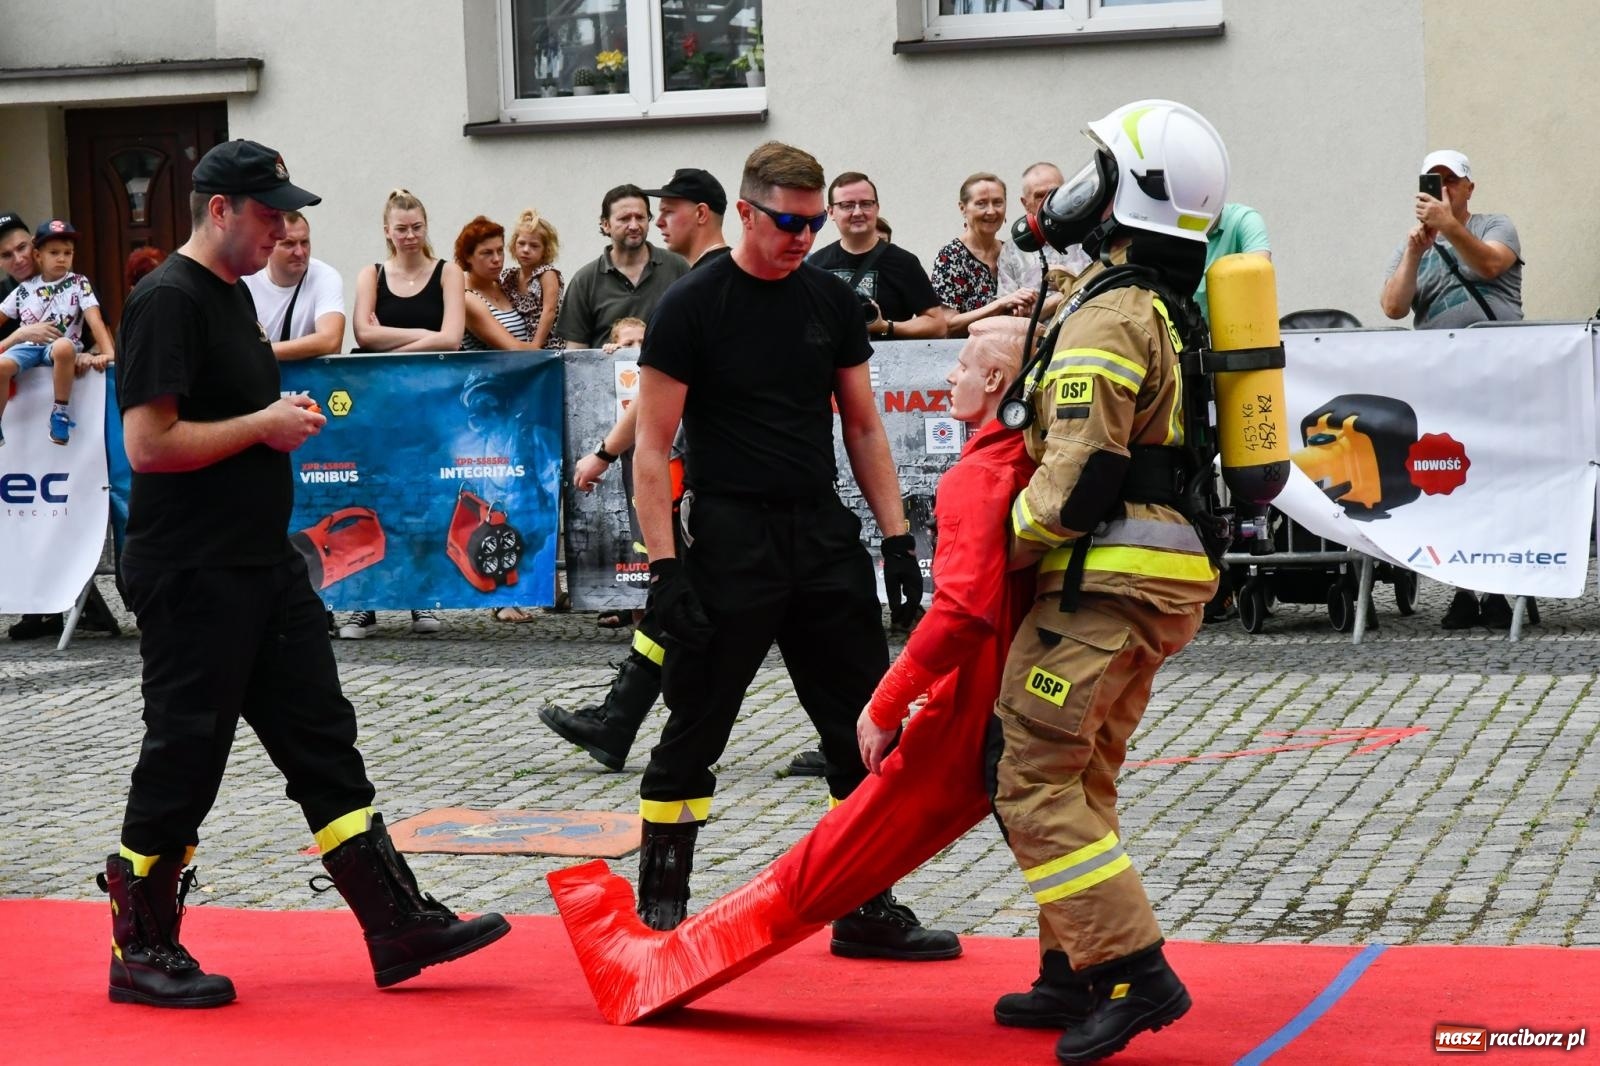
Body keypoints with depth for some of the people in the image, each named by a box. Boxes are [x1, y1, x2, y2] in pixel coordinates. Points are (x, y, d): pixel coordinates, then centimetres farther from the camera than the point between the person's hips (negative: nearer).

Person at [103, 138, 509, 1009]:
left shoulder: (235, 293, 16)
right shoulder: (169, 301, -15)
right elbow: (148, 444, -22)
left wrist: (285, 416, 7)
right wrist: (263, 425, -15)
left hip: (265, 565, 10)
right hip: (192, 577, -10)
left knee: (324, 742, 8)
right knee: (182, 760, -1)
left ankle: (399, 926, 11)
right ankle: (141, 953, 11)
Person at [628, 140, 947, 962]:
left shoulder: (831, 301, 8)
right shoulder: (691, 308, -7)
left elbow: (863, 428, 14)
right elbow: (653, 449, -7)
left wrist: (897, 537, 6)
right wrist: (665, 567, -14)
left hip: (824, 539, 5)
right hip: (729, 544, -5)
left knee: (867, 733, 5)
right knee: (694, 734, 2)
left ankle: (867, 913, 14)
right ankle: (659, 911, 14)